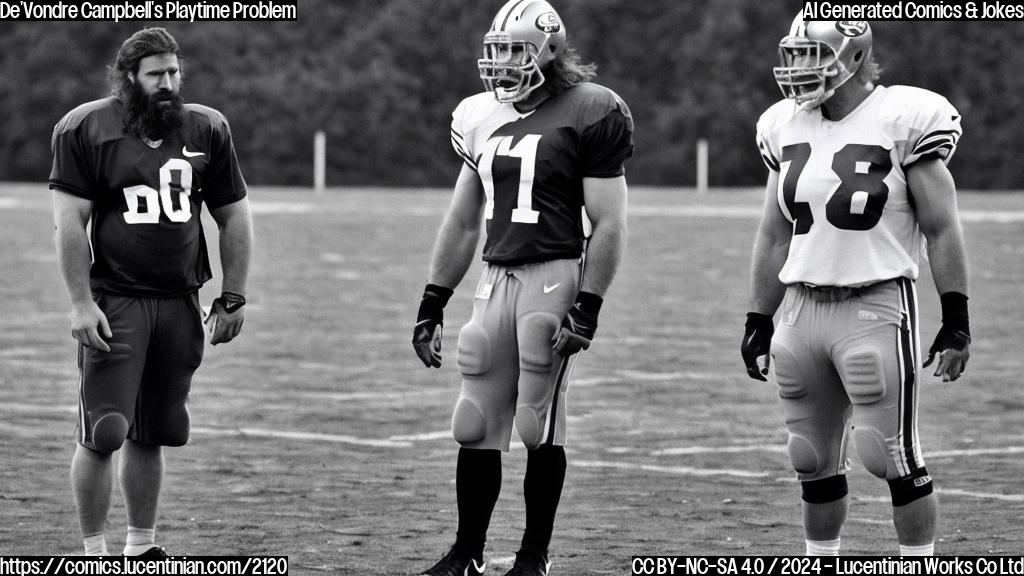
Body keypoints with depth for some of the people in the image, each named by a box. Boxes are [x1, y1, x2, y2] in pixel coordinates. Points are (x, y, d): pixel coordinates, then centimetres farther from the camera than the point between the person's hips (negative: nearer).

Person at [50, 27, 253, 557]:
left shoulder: (206, 130, 9)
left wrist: (233, 298, 11)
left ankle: (141, 547, 21)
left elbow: (234, 219, 16)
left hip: (179, 303, 4)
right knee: (103, 434, -9)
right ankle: (94, 551, 1)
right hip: (115, 301, -4)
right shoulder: (86, 130, -4)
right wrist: (81, 304, -13)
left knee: (150, 435, 9)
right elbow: (70, 222, -7)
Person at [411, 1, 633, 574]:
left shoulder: (590, 114, -7)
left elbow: (609, 224, -8)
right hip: (497, 280, 6)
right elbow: (463, 222, 20)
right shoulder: (482, 118, 13)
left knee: (542, 428, -3)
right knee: (477, 427, 6)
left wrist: (587, 308, -14)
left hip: (554, 277, -6)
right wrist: (432, 305, 18)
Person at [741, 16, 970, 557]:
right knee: (814, 461, 11)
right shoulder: (787, 126, 9)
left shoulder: (903, 121, -9)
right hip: (803, 307, 6)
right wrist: (758, 320, 15)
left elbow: (941, 231, -6)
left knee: (893, 455, -6)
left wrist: (956, 321, -8)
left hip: (876, 305, -6)